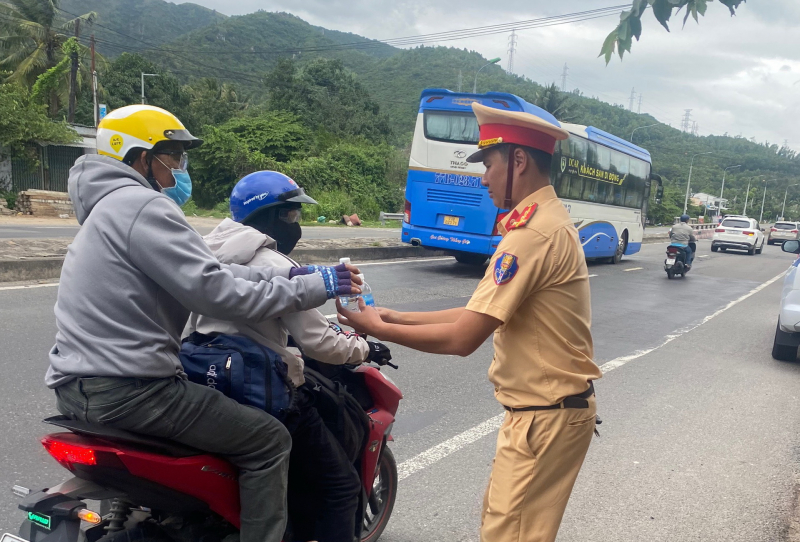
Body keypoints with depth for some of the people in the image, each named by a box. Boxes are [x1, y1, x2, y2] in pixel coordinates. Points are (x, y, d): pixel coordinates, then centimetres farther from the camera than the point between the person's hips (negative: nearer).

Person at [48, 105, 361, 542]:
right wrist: (312, 288, -14)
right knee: (269, 440, -5)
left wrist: (287, 274, 7)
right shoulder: (141, 205, -14)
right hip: (126, 388, -11)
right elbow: (213, 291, -22)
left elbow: (204, 271, 13)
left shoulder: (113, 205, 19)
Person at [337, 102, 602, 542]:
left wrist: (379, 328, -10)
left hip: (544, 418, -10)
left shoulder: (533, 233, -23)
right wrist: (396, 317, 5)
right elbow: (480, 314, 9)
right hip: (545, 408, 10)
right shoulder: (549, 219, 11)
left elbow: (463, 338, -24)